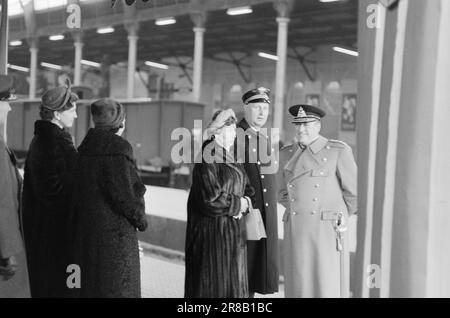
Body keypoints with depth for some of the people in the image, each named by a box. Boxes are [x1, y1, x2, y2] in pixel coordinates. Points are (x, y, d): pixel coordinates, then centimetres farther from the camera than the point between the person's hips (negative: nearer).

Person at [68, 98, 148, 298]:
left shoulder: (86, 146, 9)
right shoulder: (118, 147, -15)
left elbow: (83, 188, 11)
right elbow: (122, 191, -20)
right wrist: (140, 218, -6)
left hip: (85, 225, 8)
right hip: (114, 227, -8)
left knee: (86, 281, 16)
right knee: (115, 285, 1)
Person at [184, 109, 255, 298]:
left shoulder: (231, 158, 13)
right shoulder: (208, 160, -16)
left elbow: (246, 188, 15)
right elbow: (211, 199, -23)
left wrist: (246, 201, -7)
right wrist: (238, 204, -9)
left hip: (233, 231, 9)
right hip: (213, 231, -9)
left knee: (232, 285, 13)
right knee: (211, 283, 0)